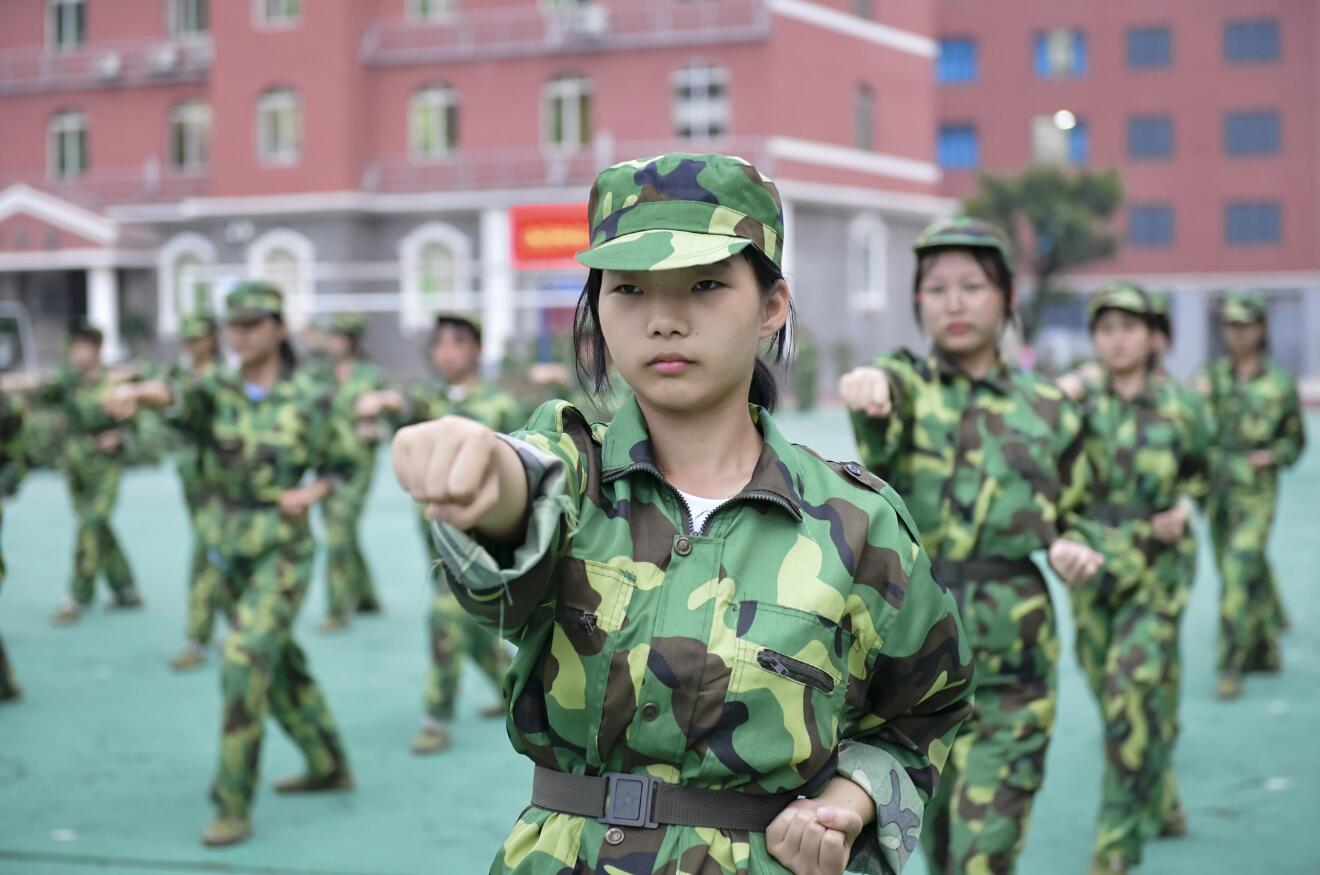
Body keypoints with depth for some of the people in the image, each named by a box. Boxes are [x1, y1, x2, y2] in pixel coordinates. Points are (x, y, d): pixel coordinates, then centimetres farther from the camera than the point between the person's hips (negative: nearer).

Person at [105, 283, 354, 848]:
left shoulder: (309, 400, -8)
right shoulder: (218, 394, -2)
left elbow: (343, 465, 7)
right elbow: (176, 397, -27)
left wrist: (310, 493, -15)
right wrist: (137, 393, -51)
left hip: (285, 551, -5)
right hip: (234, 548, 5)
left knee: (244, 663, -17)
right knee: (280, 665, 18)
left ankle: (234, 807, -10)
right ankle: (329, 766, 38)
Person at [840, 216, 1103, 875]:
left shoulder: (1049, 411, 6)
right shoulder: (907, 385, 1)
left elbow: (1073, 512, 21)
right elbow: (888, 392, -25)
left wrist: (1071, 548, -3)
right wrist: (870, 385, -51)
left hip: (1009, 658, 0)